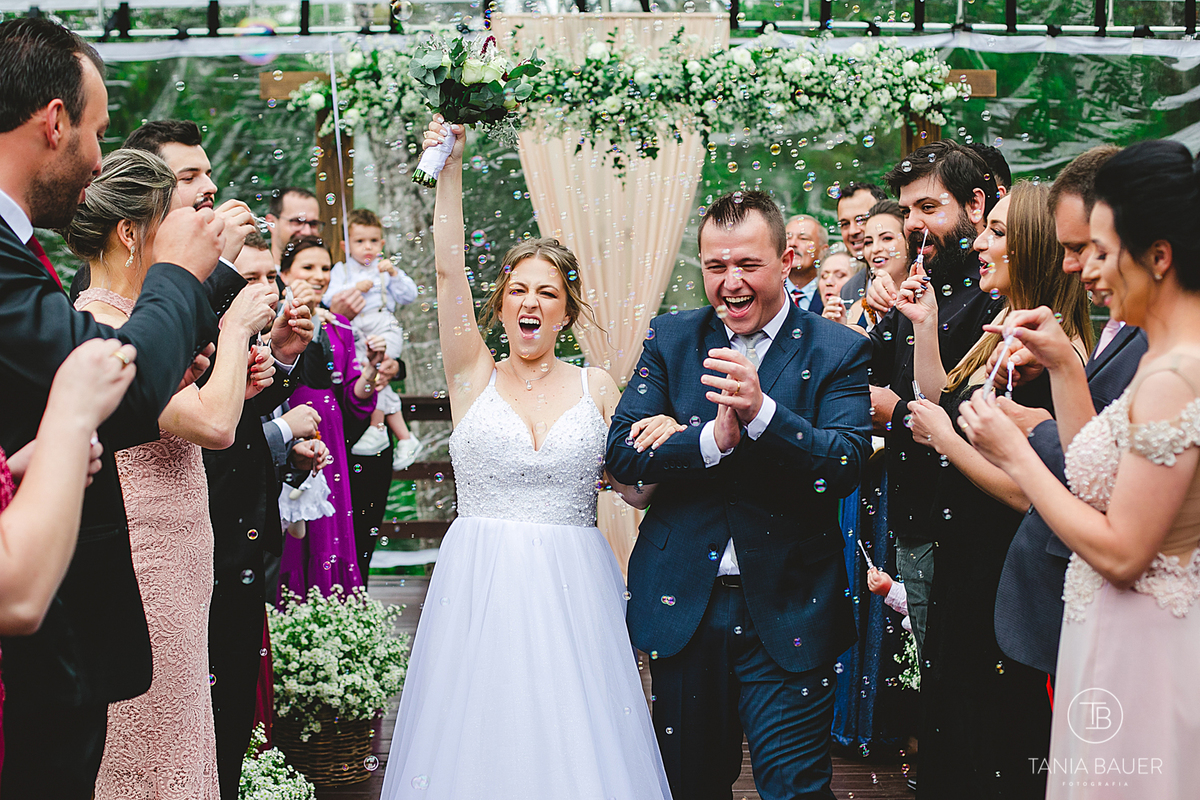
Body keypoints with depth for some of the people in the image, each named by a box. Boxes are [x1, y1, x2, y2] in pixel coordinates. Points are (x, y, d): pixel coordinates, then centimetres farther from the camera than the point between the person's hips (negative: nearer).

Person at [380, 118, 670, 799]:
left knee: (575, 737, 3)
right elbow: (449, 268, -6)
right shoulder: (474, 377, 4)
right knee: (481, 737, 4)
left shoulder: (596, 387, 7)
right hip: (481, 585, -1)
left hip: (573, 589, 1)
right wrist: (450, 167, -13)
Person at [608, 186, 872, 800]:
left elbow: (845, 467, -14)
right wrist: (713, 439, -22)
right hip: (683, 605, 3)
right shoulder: (670, 339, 4)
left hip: (787, 612, -2)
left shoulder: (837, 351, -2)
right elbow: (621, 452, -5)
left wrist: (761, 410, -29)